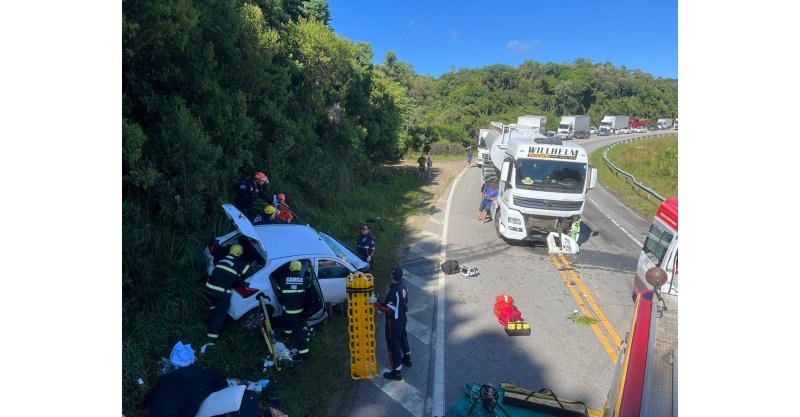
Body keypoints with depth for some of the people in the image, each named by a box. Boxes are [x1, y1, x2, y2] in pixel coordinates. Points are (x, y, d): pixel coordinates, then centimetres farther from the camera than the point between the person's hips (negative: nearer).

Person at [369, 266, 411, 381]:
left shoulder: (393, 292, -31)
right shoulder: (403, 287, -3)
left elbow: (389, 310, -28)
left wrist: (376, 302, -28)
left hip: (394, 322, -9)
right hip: (402, 319, 9)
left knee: (393, 345, 4)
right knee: (403, 339, 28)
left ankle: (396, 372, 15)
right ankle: (407, 359, 49)